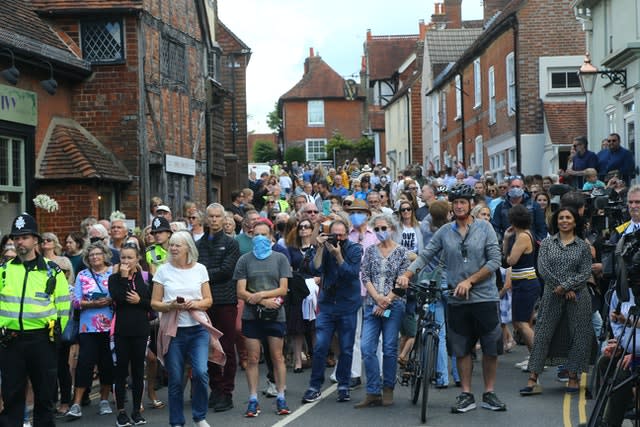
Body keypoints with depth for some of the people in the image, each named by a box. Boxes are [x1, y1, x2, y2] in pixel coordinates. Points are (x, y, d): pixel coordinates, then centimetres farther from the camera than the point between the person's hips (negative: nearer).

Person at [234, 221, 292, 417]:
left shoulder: (280, 259, 4)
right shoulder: (245, 260, 4)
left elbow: (283, 289, -1)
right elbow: (241, 292, -3)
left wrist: (261, 294, -14)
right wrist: (265, 301, -13)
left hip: (275, 315, 0)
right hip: (251, 315, 0)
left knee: (277, 357, 2)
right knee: (253, 358, 2)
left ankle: (281, 398, 9)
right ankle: (253, 400, 8)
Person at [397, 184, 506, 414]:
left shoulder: (485, 228, -1)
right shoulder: (444, 232, 5)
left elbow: (494, 260, -6)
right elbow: (425, 255, 1)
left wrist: (470, 281, -14)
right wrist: (406, 274, -15)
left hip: (485, 297, -1)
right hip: (457, 300, 2)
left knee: (491, 348, 4)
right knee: (461, 349, 7)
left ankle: (489, 393, 17)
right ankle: (466, 395, 16)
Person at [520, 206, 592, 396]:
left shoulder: (583, 246, 5)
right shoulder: (547, 243, 6)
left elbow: (585, 273, -2)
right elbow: (542, 268, -4)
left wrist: (565, 286, -13)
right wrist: (561, 289, -10)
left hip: (577, 296, 0)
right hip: (552, 296, 0)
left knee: (578, 336, 1)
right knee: (542, 335, -1)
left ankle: (573, 378, 13)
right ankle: (532, 379, 0)